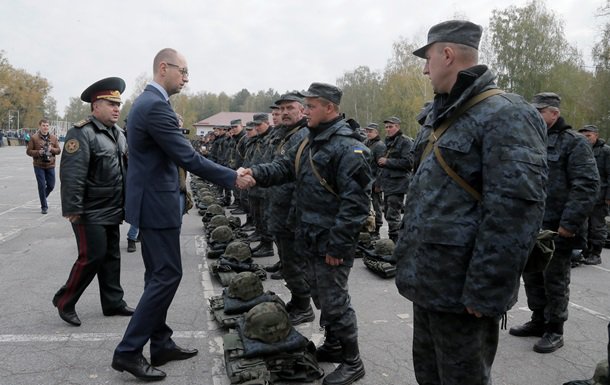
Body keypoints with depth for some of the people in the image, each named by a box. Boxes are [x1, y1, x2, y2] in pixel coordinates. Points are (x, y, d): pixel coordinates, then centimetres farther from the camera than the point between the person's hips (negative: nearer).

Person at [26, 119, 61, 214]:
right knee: (42, 186, -3)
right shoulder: (34, 138, -3)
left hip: (50, 166, 3)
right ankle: (44, 206, 7)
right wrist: (38, 152, -18)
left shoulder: (53, 138, 6)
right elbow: (29, 151, -2)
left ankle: (43, 198, 37)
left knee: (51, 185, 8)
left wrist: (52, 149, -13)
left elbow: (58, 150, 7)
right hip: (39, 166, -3)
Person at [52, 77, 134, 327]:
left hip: (112, 212, 8)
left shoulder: (117, 133, 12)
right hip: (90, 213, -8)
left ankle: (113, 303, 23)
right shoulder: (81, 133, -16)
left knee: (111, 257, 13)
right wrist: (72, 209, -23)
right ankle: (64, 301, 14)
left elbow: (127, 167, 20)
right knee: (92, 257, -4)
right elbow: (71, 174, -22)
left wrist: (125, 204, 18)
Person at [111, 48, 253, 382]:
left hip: (151, 200, 11)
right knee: (167, 275, -5)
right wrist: (232, 178, -16)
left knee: (158, 274, 14)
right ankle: (128, 351, 3)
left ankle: (161, 344, 24)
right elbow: (187, 156, -23)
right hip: (157, 204, -11)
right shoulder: (155, 105, -19)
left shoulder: (147, 101, 14)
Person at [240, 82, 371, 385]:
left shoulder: (347, 147, -19)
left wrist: (337, 245, -23)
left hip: (331, 242, -9)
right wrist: (256, 172, -12)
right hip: (311, 239, 9)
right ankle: (333, 346, 37)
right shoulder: (310, 142, 13)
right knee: (321, 297, 20)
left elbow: (355, 201, -23)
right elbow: (284, 167, 9)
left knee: (334, 301, 0)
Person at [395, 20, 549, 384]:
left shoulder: (505, 115, -16)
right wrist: (408, 258, 17)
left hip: (462, 290, -9)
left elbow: (516, 209, -23)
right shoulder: (440, 116, 13)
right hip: (429, 282, 9)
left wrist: (484, 292, -23)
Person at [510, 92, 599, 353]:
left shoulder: (574, 143, -7)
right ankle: (538, 320, 29)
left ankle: (554, 331, 16)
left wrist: (569, 224, -20)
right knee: (532, 277, 14)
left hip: (556, 228, -7)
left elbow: (587, 186, -15)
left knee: (555, 280, 4)